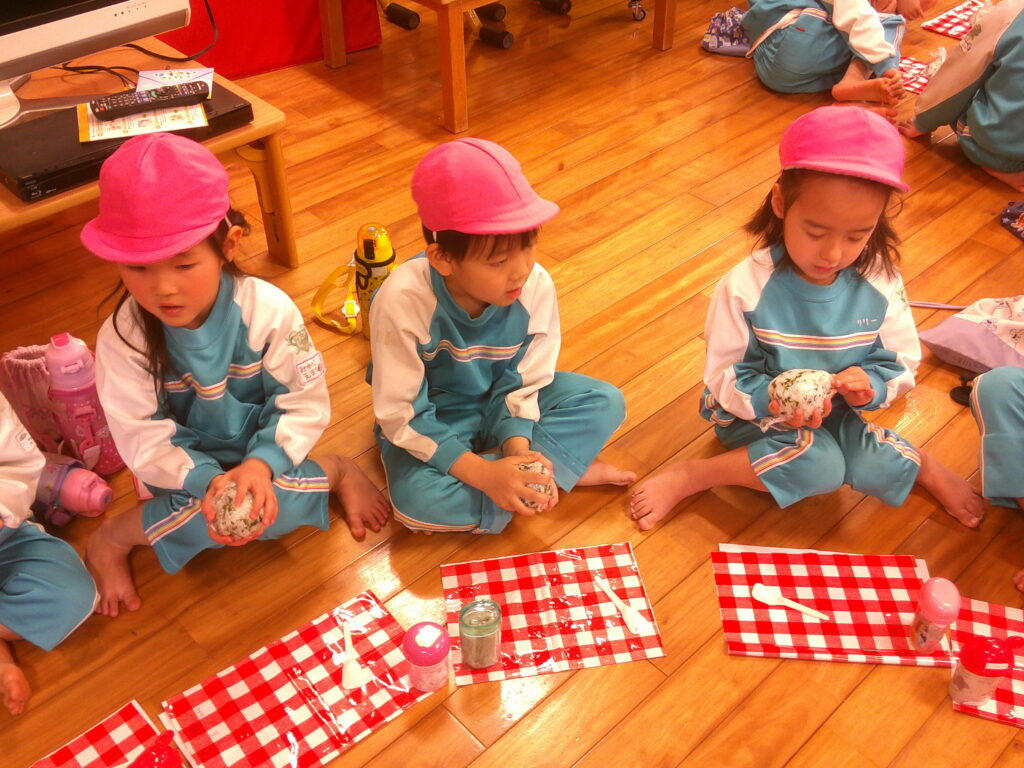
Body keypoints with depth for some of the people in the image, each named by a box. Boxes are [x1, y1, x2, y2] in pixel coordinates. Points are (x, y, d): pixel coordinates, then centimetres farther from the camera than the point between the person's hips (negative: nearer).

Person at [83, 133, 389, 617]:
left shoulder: (267, 310, -21)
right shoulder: (122, 338, -19)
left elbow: (305, 404, -16)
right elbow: (145, 442, -18)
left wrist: (260, 463, -32)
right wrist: (210, 481, -36)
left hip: (260, 450, 1)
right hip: (187, 469, 0)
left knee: (282, 501, -29)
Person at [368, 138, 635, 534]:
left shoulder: (536, 285, -23)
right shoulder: (402, 302, -32)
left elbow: (524, 382, -10)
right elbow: (400, 415, -25)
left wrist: (518, 447, -28)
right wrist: (484, 474, -32)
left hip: (500, 403, 3)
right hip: (430, 418, -2)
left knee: (605, 402, -14)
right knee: (418, 502, -32)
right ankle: (568, 467, -17)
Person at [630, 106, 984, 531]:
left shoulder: (880, 285, -14)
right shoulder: (746, 288, -25)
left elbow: (901, 364, -2)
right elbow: (724, 376, -17)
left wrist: (869, 383, -25)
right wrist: (770, 401, -37)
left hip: (834, 412, 4)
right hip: (755, 412, -3)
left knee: (878, 469, -20)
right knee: (820, 466, -28)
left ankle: (922, 465, 15)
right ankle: (688, 476, -17)